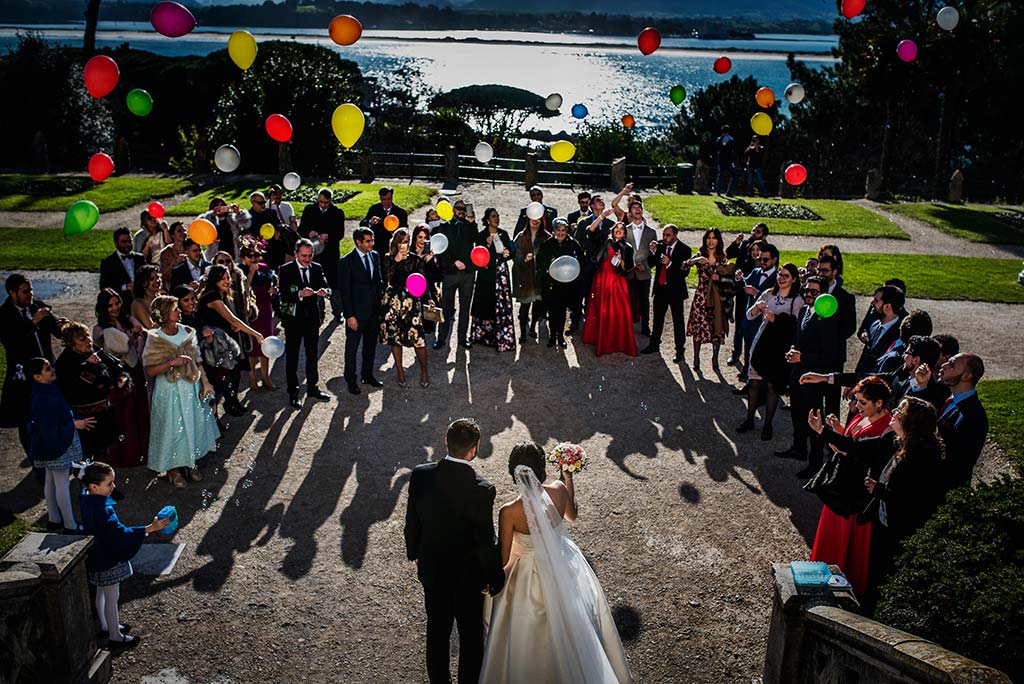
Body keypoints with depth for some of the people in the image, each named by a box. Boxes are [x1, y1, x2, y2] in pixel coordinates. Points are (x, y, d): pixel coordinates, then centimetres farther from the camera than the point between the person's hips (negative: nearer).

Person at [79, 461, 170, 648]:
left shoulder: (87, 498, -6)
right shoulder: (102, 509, -34)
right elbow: (120, 532, -39)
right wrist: (150, 529, -43)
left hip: (97, 557, 9)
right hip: (107, 561, -9)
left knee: (102, 592, 26)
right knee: (112, 597, 9)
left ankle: (105, 626, 46)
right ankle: (115, 637, 25)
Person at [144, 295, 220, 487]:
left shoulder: (187, 332, -2)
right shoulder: (155, 338, -15)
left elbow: (197, 360, 5)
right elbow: (150, 371, -16)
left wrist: (205, 383, 2)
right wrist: (172, 362, -25)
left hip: (191, 387, 5)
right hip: (169, 390, -5)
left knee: (193, 425, 14)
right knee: (172, 428, 7)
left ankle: (190, 463, 33)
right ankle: (173, 468, 25)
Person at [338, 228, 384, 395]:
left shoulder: (375, 256, 4)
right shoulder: (346, 262, -14)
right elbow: (345, 291, -13)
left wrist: (382, 303, 5)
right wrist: (349, 316, -15)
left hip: (374, 310, 6)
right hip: (356, 312, -6)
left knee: (371, 345, 17)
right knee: (352, 347, 7)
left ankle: (367, 375, 33)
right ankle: (351, 380, 20)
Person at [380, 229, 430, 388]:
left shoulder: (415, 259, 3)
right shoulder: (388, 259, 5)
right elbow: (386, 279, -9)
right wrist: (396, 261, -15)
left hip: (411, 301, -2)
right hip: (393, 301, 2)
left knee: (417, 336, -9)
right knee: (394, 336, 6)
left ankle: (424, 372, 6)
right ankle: (400, 372, 19)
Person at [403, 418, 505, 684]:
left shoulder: (420, 475, -18)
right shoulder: (482, 489, -29)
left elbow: (411, 522, -4)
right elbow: (486, 542, -21)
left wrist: (415, 553, 14)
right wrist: (495, 579, -4)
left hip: (431, 570, 4)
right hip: (468, 574, -4)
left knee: (437, 632, 23)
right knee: (471, 635, 20)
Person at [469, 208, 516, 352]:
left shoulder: (504, 234, 11)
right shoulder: (481, 236, -2)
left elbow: (512, 251, 17)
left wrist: (508, 254, -6)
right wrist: (487, 246, -22)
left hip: (502, 274, 3)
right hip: (487, 274, -3)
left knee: (503, 306, -1)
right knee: (486, 305, -1)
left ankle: (503, 338, 3)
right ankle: (483, 335, 13)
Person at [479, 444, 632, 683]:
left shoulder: (509, 512, -30)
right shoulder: (558, 490, -20)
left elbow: (503, 560, -17)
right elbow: (572, 515, 5)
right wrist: (568, 479, 17)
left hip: (531, 576, -4)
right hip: (565, 567, 4)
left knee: (532, 638, 22)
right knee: (572, 624, 31)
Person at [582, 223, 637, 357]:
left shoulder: (627, 248, 4)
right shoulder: (606, 243, 10)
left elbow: (626, 270, 0)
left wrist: (621, 260, -15)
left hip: (617, 283, -2)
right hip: (602, 280, 2)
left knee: (618, 313, -6)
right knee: (601, 311, 7)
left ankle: (620, 342, 4)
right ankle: (602, 341, 20)